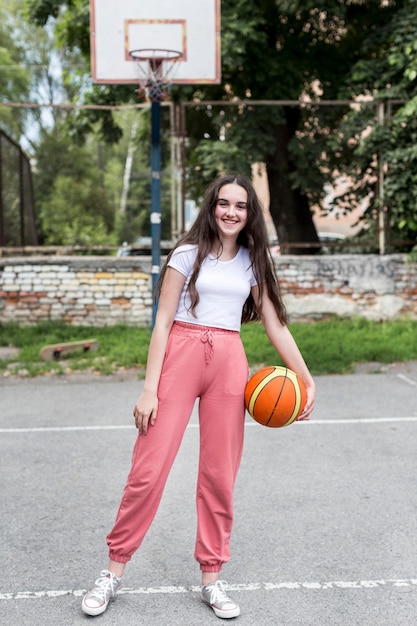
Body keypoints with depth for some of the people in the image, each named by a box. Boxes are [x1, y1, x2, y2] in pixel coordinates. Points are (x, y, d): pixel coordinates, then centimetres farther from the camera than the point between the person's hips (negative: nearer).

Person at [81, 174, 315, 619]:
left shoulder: (252, 263, 12)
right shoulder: (188, 254, 2)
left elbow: (275, 325, 13)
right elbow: (163, 323, -2)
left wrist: (306, 379, 5)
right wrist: (149, 388, -9)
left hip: (229, 362, 3)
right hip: (181, 354, -3)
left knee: (219, 475, 5)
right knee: (148, 469, -4)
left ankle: (211, 579, 19)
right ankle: (114, 570, 13)